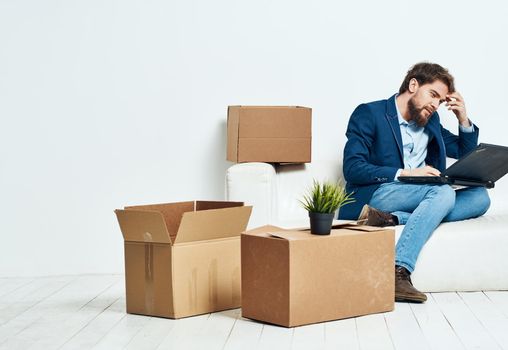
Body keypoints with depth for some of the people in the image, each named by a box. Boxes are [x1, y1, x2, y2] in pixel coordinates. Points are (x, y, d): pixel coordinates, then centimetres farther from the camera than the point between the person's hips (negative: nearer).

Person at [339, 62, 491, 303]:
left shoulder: (430, 121, 21)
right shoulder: (369, 114, 0)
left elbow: (466, 154, 29)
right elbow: (352, 169, -11)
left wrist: (463, 119, 12)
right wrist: (403, 174, -20)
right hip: (374, 195, -7)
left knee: (479, 196, -15)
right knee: (444, 192, -30)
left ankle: (395, 218, -32)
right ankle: (398, 272, -43)